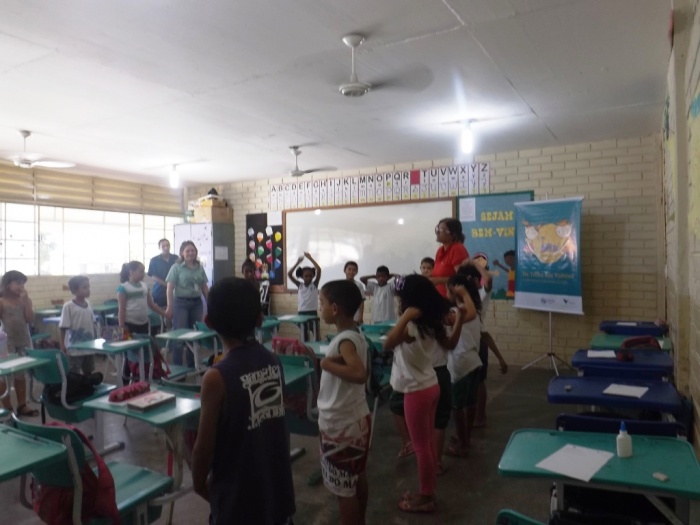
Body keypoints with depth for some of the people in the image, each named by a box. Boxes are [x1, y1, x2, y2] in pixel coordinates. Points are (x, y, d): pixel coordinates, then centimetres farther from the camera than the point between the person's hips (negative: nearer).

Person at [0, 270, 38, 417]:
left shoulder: (25, 300, 3)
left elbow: (30, 319, -8)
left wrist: (25, 300, -13)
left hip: (24, 342, 4)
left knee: (21, 375, 12)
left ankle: (22, 405, 21)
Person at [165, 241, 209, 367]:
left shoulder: (199, 268, 10)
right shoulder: (176, 267, -3)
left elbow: (205, 288, 13)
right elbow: (170, 288, -7)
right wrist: (169, 307, -12)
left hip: (197, 303, 4)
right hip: (181, 303, -4)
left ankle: (192, 365, 21)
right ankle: (177, 366, 5)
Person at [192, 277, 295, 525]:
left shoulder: (217, 377, -23)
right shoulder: (274, 362, -6)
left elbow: (205, 446, -16)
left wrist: (199, 482, 4)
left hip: (238, 500, -5)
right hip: (277, 489, 5)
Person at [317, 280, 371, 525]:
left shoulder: (345, 340, -23)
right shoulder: (355, 335, 3)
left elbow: (359, 374, -40)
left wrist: (327, 364, -28)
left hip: (341, 425, -9)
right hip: (357, 417, 9)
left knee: (343, 488, 7)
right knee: (357, 477, 23)